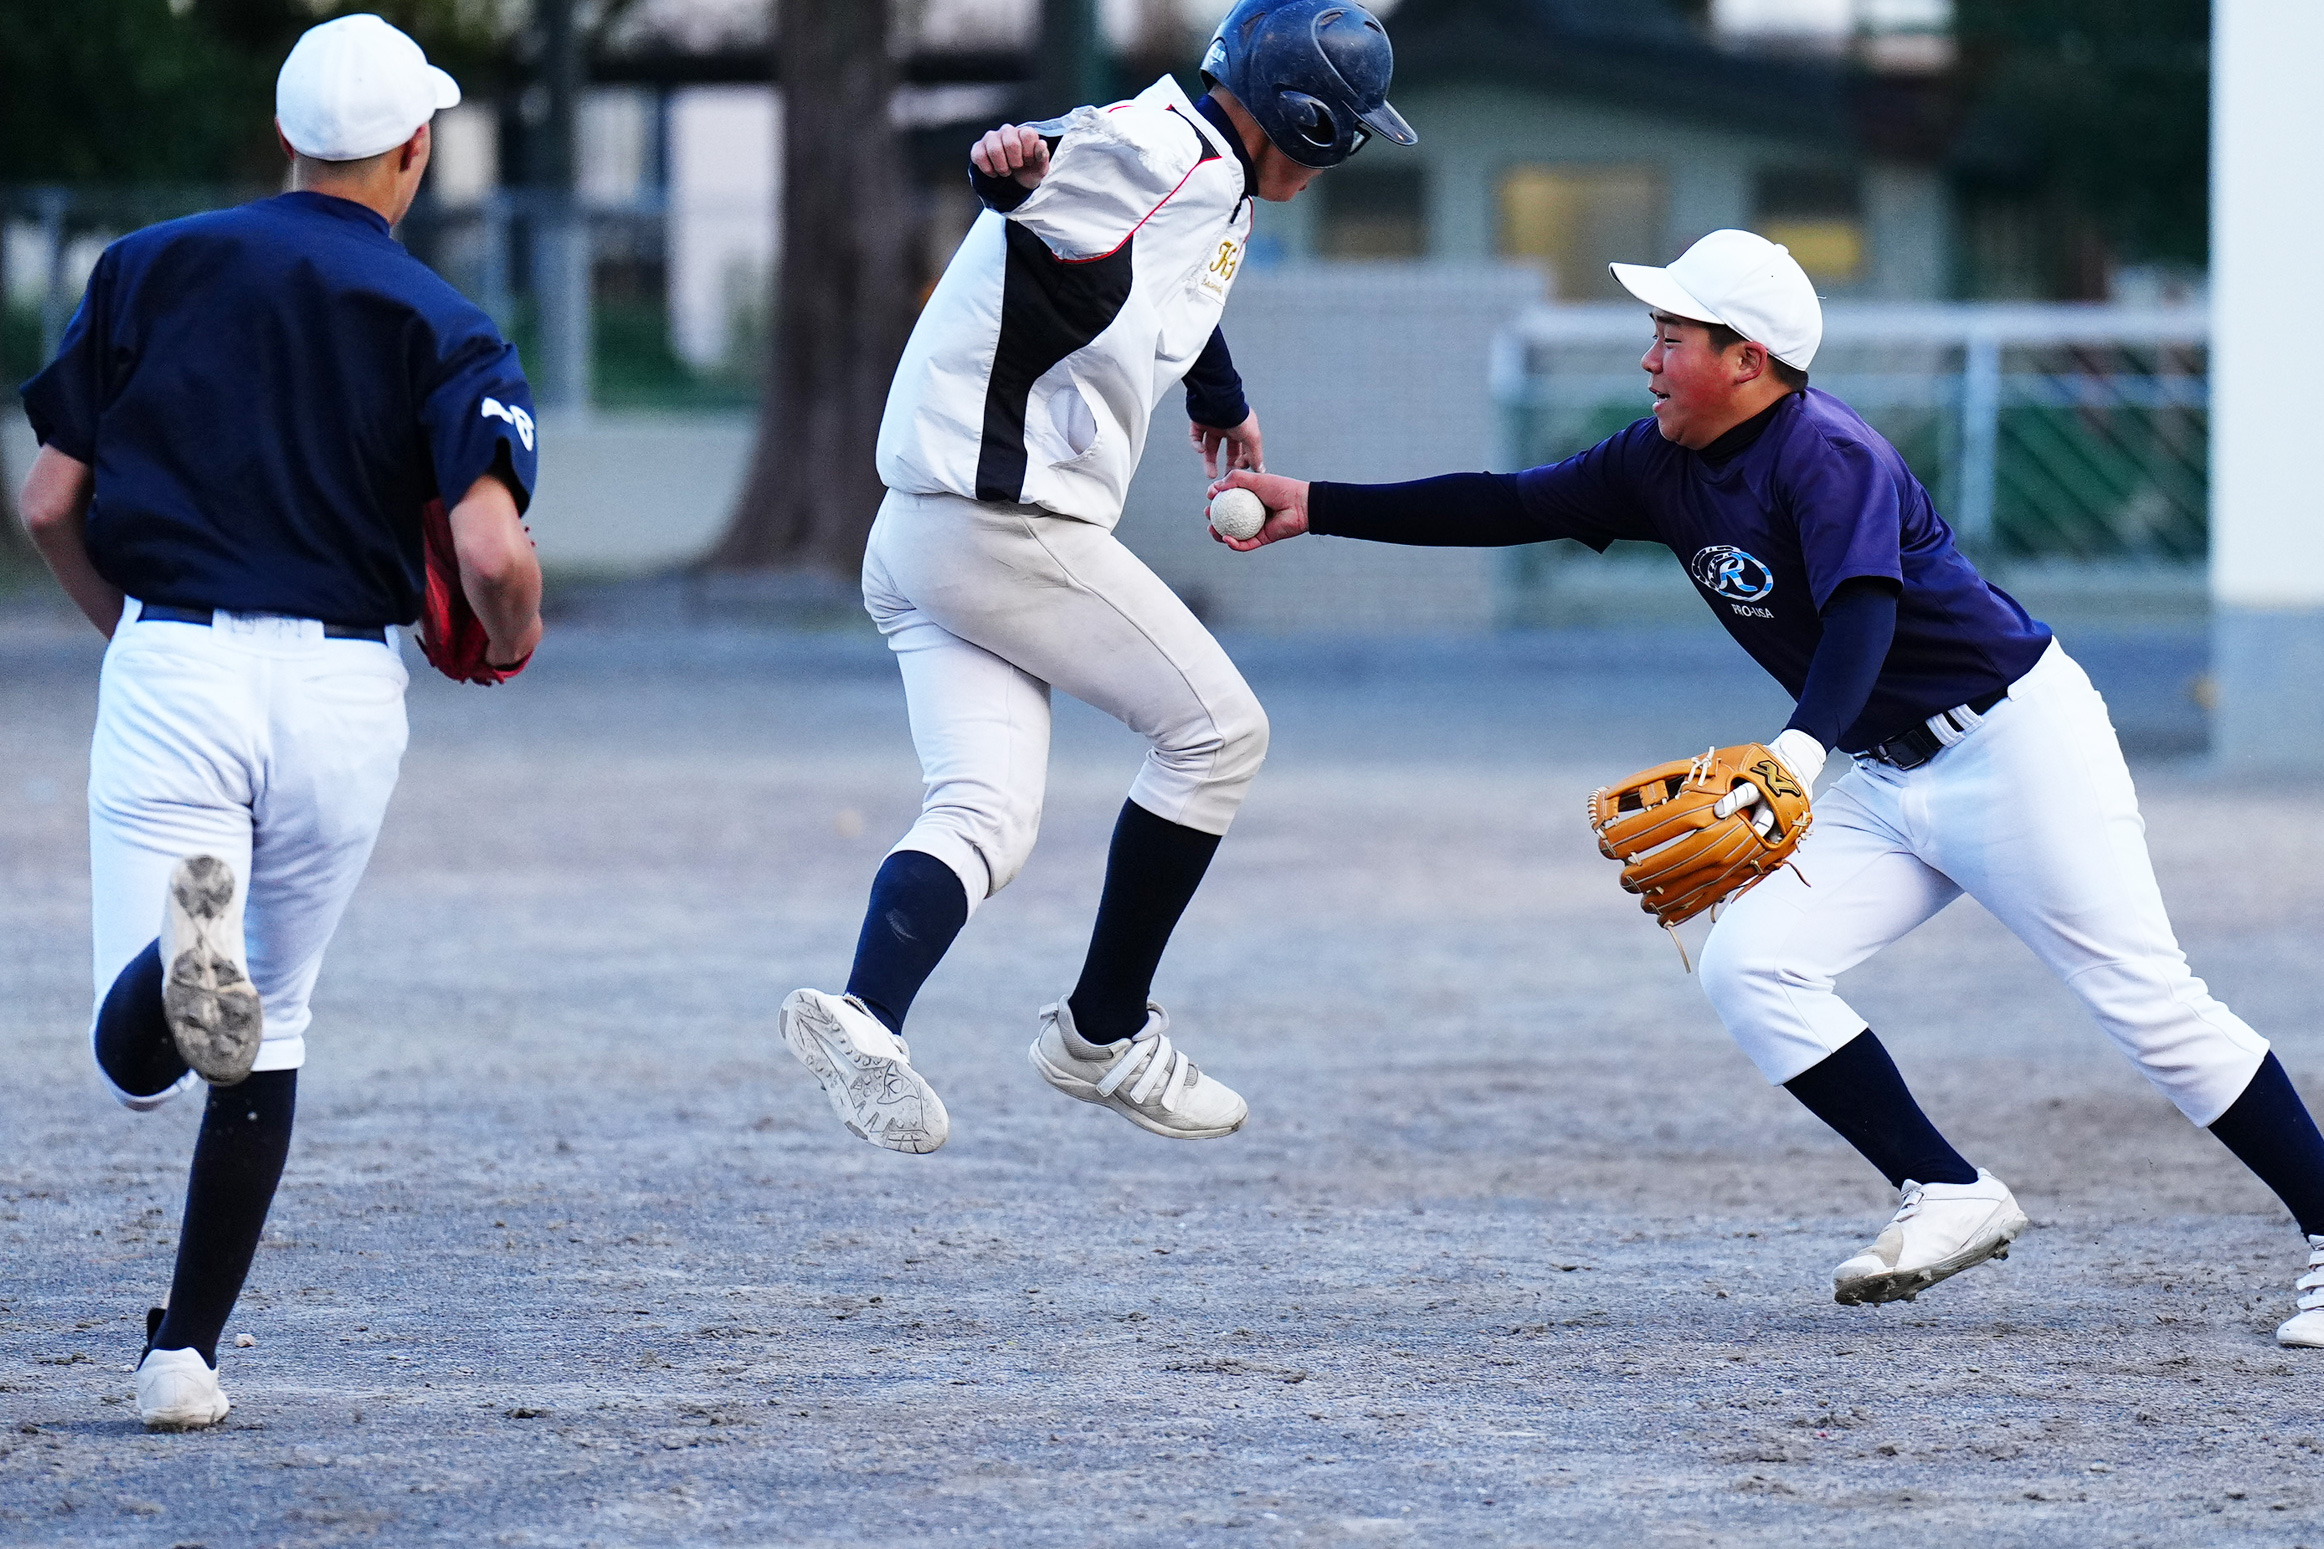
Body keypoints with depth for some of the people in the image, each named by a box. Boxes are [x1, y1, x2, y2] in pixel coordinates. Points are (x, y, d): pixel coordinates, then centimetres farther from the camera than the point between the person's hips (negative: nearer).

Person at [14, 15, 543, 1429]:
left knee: (138, 1062, -5)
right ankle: (187, 1351, 15)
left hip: (168, 669, 0)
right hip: (343, 686, 0)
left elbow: (50, 503, 7)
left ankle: (181, 948, -40)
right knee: (271, 1034, 19)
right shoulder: (442, 328, 2)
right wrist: (511, 645, 10)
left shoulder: (151, 268, 8)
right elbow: (493, 548, -12)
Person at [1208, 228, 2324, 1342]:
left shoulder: (1828, 457, -24)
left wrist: (1801, 749, -57)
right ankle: (1948, 1200, -3)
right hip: (1885, 779, 9)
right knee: (1750, 968, -8)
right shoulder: (1665, 465, 2)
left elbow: (1864, 612, -40)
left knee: (2148, 1005, -11)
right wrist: (1315, 508, 6)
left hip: (2014, 743, -8)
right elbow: (1508, 508, 9)